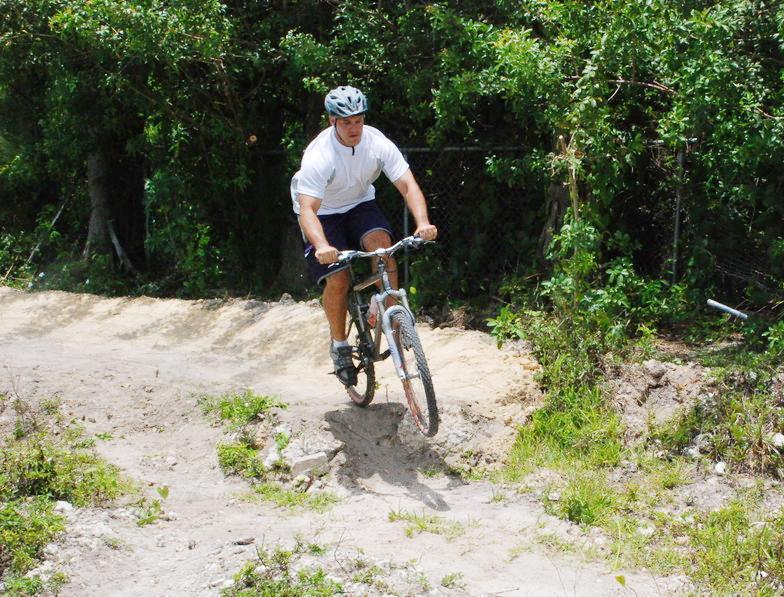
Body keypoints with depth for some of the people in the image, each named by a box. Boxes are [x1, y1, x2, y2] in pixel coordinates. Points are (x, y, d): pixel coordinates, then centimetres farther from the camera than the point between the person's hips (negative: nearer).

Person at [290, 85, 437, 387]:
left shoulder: (377, 143, -21)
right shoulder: (318, 156, -31)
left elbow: (408, 185, -24)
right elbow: (307, 209, -38)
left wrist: (423, 222, -43)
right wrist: (322, 246, -57)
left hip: (360, 204, 3)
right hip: (323, 213, -3)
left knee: (380, 241, -28)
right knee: (337, 279, -16)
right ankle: (339, 345, 7)